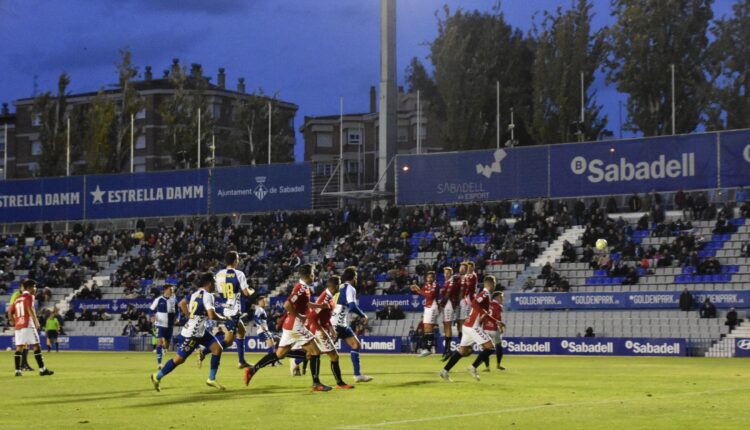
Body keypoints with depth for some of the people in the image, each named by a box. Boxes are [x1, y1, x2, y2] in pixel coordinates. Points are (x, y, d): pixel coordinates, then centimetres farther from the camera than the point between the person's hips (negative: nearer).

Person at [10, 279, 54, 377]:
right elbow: (30, 308, -17)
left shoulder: (17, 298, 20)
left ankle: (17, 370, 3)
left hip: (18, 325, 7)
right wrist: (36, 321, -22)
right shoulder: (29, 296, -2)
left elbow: (10, 312, 17)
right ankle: (42, 369, -9)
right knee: (36, 346, -6)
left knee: (19, 348, 7)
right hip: (27, 325, -7)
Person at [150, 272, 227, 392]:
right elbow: (212, 316, -26)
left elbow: (182, 303, 18)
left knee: (217, 348, 4)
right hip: (193, 333, -10)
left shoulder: (196, 293, 8)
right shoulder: (208, 296, -19)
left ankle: (211, 379, 10)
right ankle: (157, 377, 14)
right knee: (179, 359, -1)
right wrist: (223, 318, -8)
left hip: (201, 330, 10)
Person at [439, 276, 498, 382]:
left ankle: (445, 371, 12)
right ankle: (473, 367, -6)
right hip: (473, 327, -9)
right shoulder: (485, 294, -11)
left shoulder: (484, 294, 18)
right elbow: (474, 304, -29)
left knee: (462, 350, 13)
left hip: (468, 326, 9)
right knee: (490, 347, -7)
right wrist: (485, 313, -24)